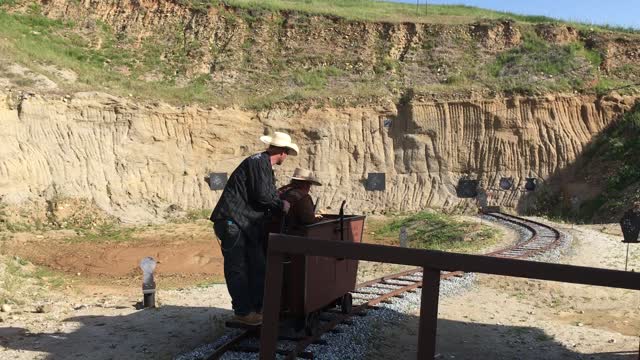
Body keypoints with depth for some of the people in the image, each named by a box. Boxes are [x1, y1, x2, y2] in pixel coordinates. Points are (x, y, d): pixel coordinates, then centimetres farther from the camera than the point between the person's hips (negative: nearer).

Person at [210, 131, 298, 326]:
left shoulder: (265, 165, 19)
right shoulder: (258, 162, -13)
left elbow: (269, 196, 22)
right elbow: (261, 195, -18)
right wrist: (281, 205, -4)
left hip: (247, 224, 11)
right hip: (232, 221, -11)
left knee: (258, 267, 11)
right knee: (237, 268, -3)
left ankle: (258, 308, 20)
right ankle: (243, 312, 3)